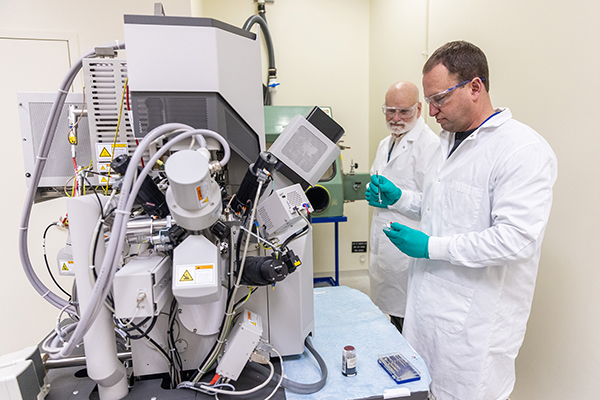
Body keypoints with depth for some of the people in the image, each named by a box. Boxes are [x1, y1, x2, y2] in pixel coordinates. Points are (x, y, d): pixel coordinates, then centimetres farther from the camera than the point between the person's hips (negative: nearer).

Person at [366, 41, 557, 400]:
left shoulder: (524, 149, -19)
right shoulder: (451, 139, 10)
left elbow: (516, 239, -26)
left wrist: (432, 247, -21)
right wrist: (400, 198, 4)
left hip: (474, 320, -8)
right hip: (432, 301, 8)